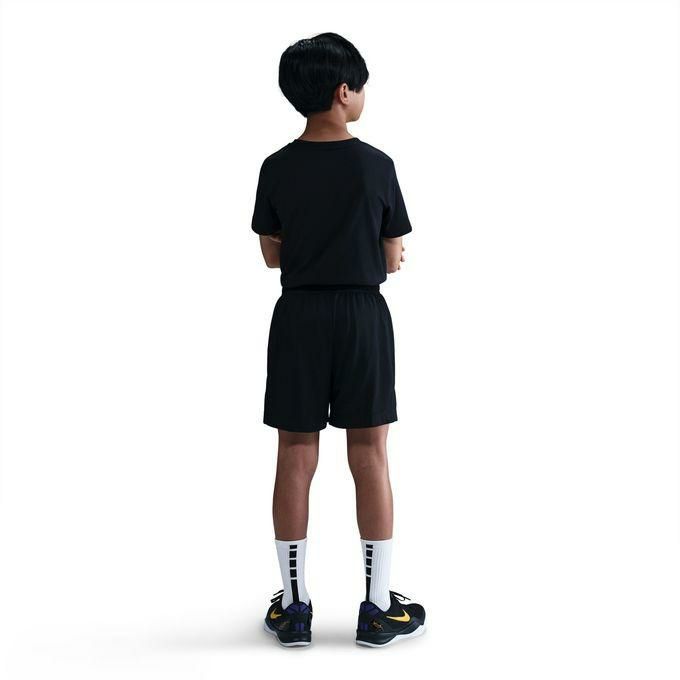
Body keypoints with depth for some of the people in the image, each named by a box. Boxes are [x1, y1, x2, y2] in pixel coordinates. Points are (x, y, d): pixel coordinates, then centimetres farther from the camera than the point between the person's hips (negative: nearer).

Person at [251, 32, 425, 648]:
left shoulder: (277, 169, -1)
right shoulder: (376, 166, -7)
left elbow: (272, 255, 6)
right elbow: (393, 260, -1)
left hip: (298, 317, 2)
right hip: (363, 316, -2)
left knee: (296, 460, 7)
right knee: (370, 458, 5)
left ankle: (294, 608, 15)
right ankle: (378, 609, 13)